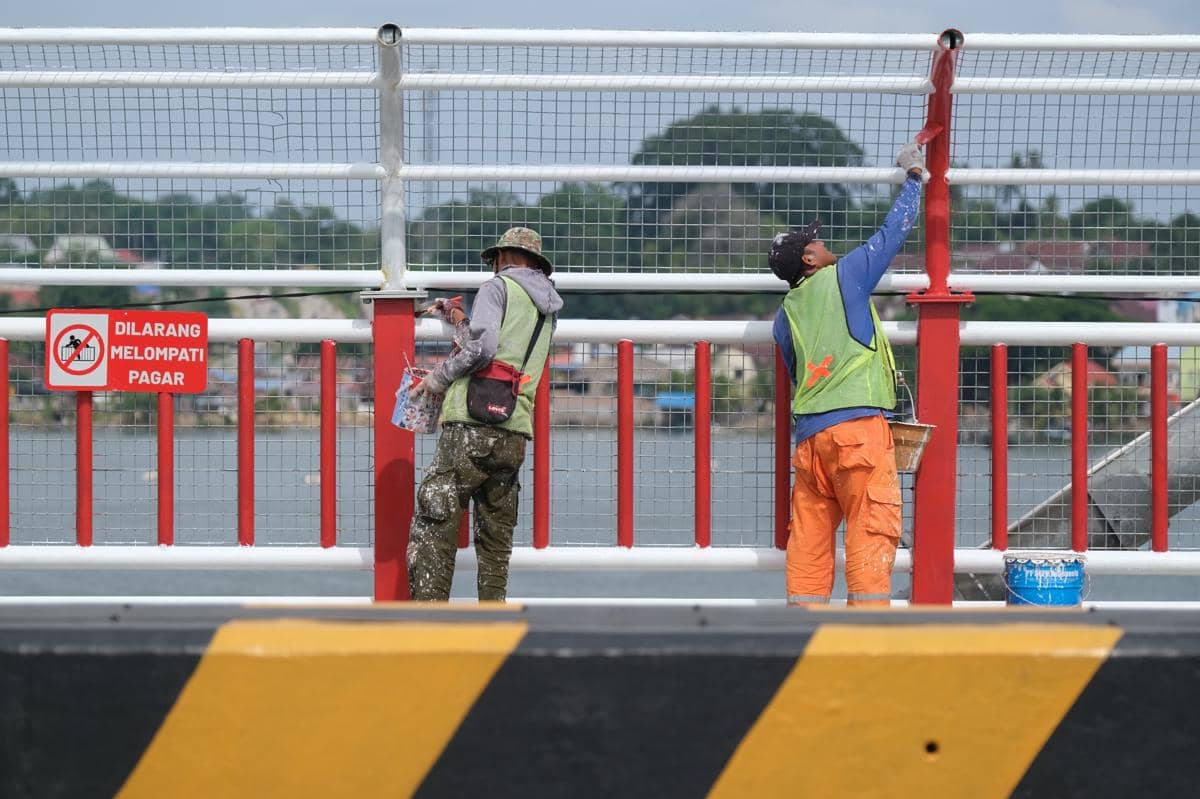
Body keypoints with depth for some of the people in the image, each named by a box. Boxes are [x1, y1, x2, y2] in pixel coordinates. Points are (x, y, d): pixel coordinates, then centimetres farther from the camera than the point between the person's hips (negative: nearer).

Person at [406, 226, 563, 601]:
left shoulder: (498, 287, 2)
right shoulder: (548, 309, 23)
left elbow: (482, 348, -14)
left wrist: (437, 377, -2)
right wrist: (460, 322, 33)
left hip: (472, 425, -7)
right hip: (515, 433, 7)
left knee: (433, 526, -8)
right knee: (496, 538, 12)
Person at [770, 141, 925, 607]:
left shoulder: (785, 314, 19)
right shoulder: (844, 276, 3)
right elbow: (894, 231, 9)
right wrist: (913, 175, 22)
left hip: (809, 432, 6)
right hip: (858, 426, -6)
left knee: (810, 534, 6)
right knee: (871, 531, -8)